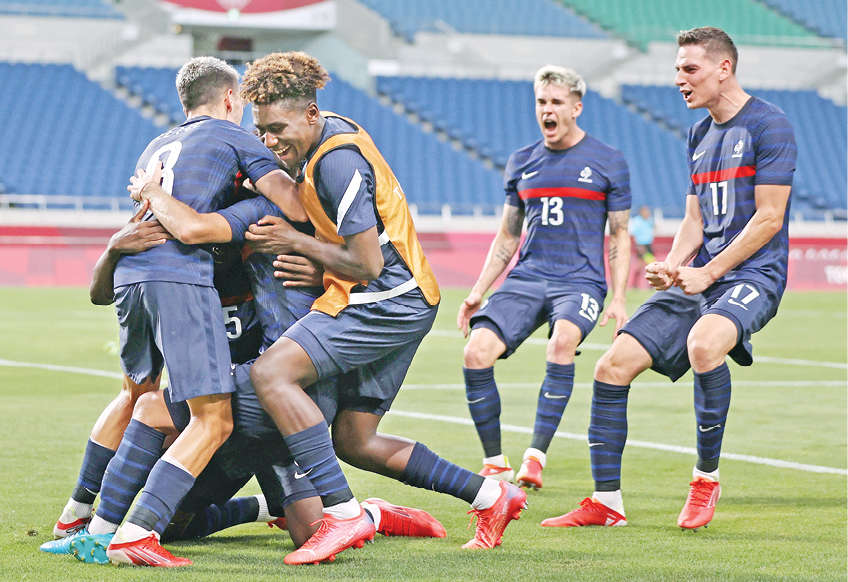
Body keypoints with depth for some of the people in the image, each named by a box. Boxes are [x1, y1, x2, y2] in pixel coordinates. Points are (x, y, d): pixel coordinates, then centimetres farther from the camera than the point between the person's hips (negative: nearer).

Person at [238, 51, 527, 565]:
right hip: (404, 305, 11)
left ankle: (343, 513, -23)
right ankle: (490, 496, 17)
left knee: (271, 372, -20)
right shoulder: (323, 134, 11)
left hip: (387, 298, -11)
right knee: (354, 442, 11)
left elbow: (366, 263, -20)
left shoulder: (337, 160, -19)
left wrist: (294, 242, -11)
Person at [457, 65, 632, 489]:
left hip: (580, 281, -4)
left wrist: (618, 300, -4)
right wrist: (477, 293, 12)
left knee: (562, 341, -36)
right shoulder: (521, 163, 15)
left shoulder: (608, 162, 5)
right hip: (526, 277, 4)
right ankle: (495, 465, -6)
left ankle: (536, 457, -33)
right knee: (476, 353, -19)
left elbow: (619, 238, 8)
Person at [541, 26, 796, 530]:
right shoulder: (701, 134, 17)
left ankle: (707, 477, -18)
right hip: (700, 279, 8)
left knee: (704, 343, -38)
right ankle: (606, 502, 5)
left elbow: (769, 218, -13)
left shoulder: (768, 125, -8)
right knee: (613, 366, -4)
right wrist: (672, 267, -1)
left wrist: (708, 272, -16)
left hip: (752, 275, -8)